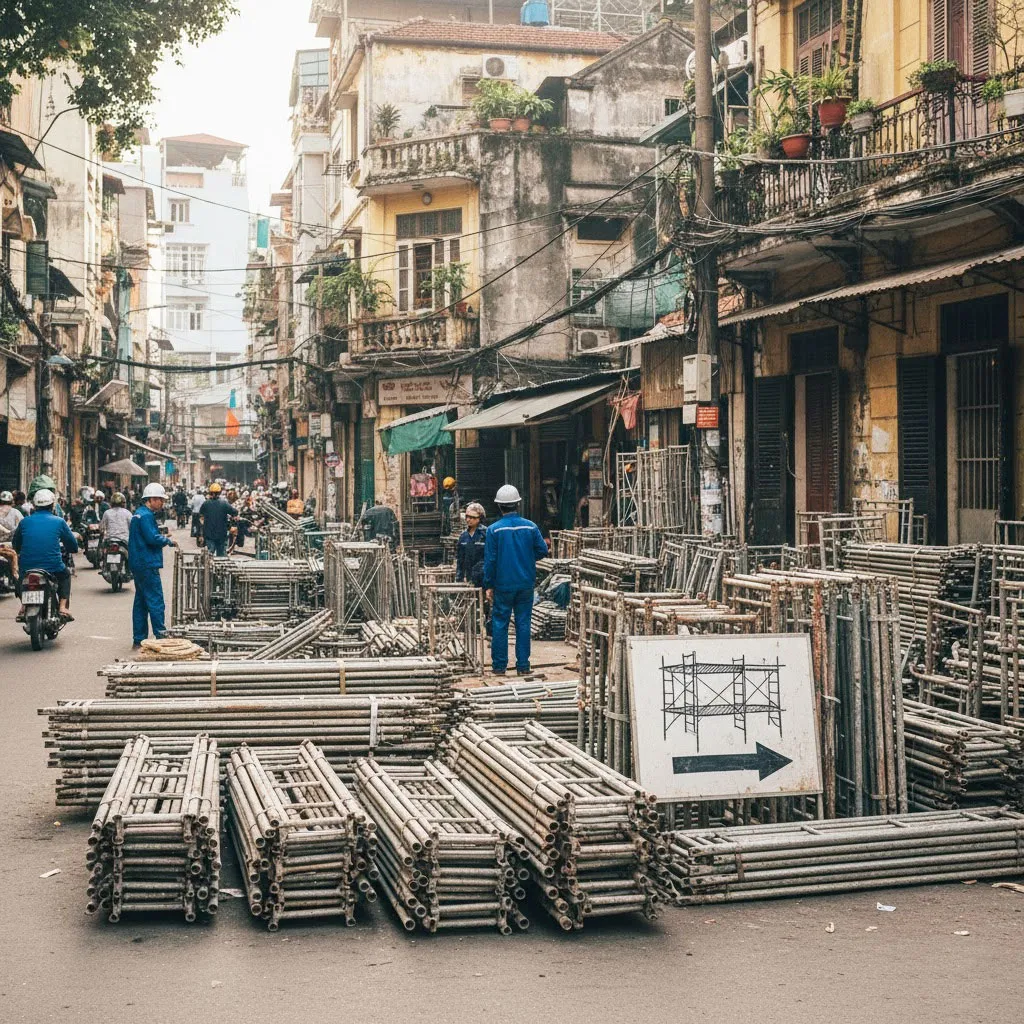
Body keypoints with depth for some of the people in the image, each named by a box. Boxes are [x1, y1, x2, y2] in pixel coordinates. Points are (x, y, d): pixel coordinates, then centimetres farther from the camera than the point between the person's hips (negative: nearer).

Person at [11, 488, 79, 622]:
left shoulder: (24, 522, 7)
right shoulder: (59, 521, 1)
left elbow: (15, 545, 19)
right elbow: (73, 547, 6)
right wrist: (62, 549, 29)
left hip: (27, 568, 2)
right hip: (53, 568, -2)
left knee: (22, 577, 37)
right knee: (65, 574, 31)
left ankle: (24, 607, 19)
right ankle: (63, 607, 14)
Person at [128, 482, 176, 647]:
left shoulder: (139, 514, 18)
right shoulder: (146, 516, -14)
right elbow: (152, 538, -21)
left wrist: (162, 539, 8)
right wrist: (167, 541, -6)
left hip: (139, 564, 11)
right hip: (147, 564, -11)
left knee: (141, 601, 12)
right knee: (155, 601, -8)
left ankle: (139, 639, 15)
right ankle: (160, 635, -7)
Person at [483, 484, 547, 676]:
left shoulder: (494, 530, -8)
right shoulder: (530, 527, -2)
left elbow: (490, 560, -7)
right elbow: (542, 551, 2)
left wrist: (489, 585, 0)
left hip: (503, 585, -2)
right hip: (526, 584, 2)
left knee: (500, 624, 6)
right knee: (523, 623, 7)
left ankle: (499, 665, 7)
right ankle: (523, 665, 8)